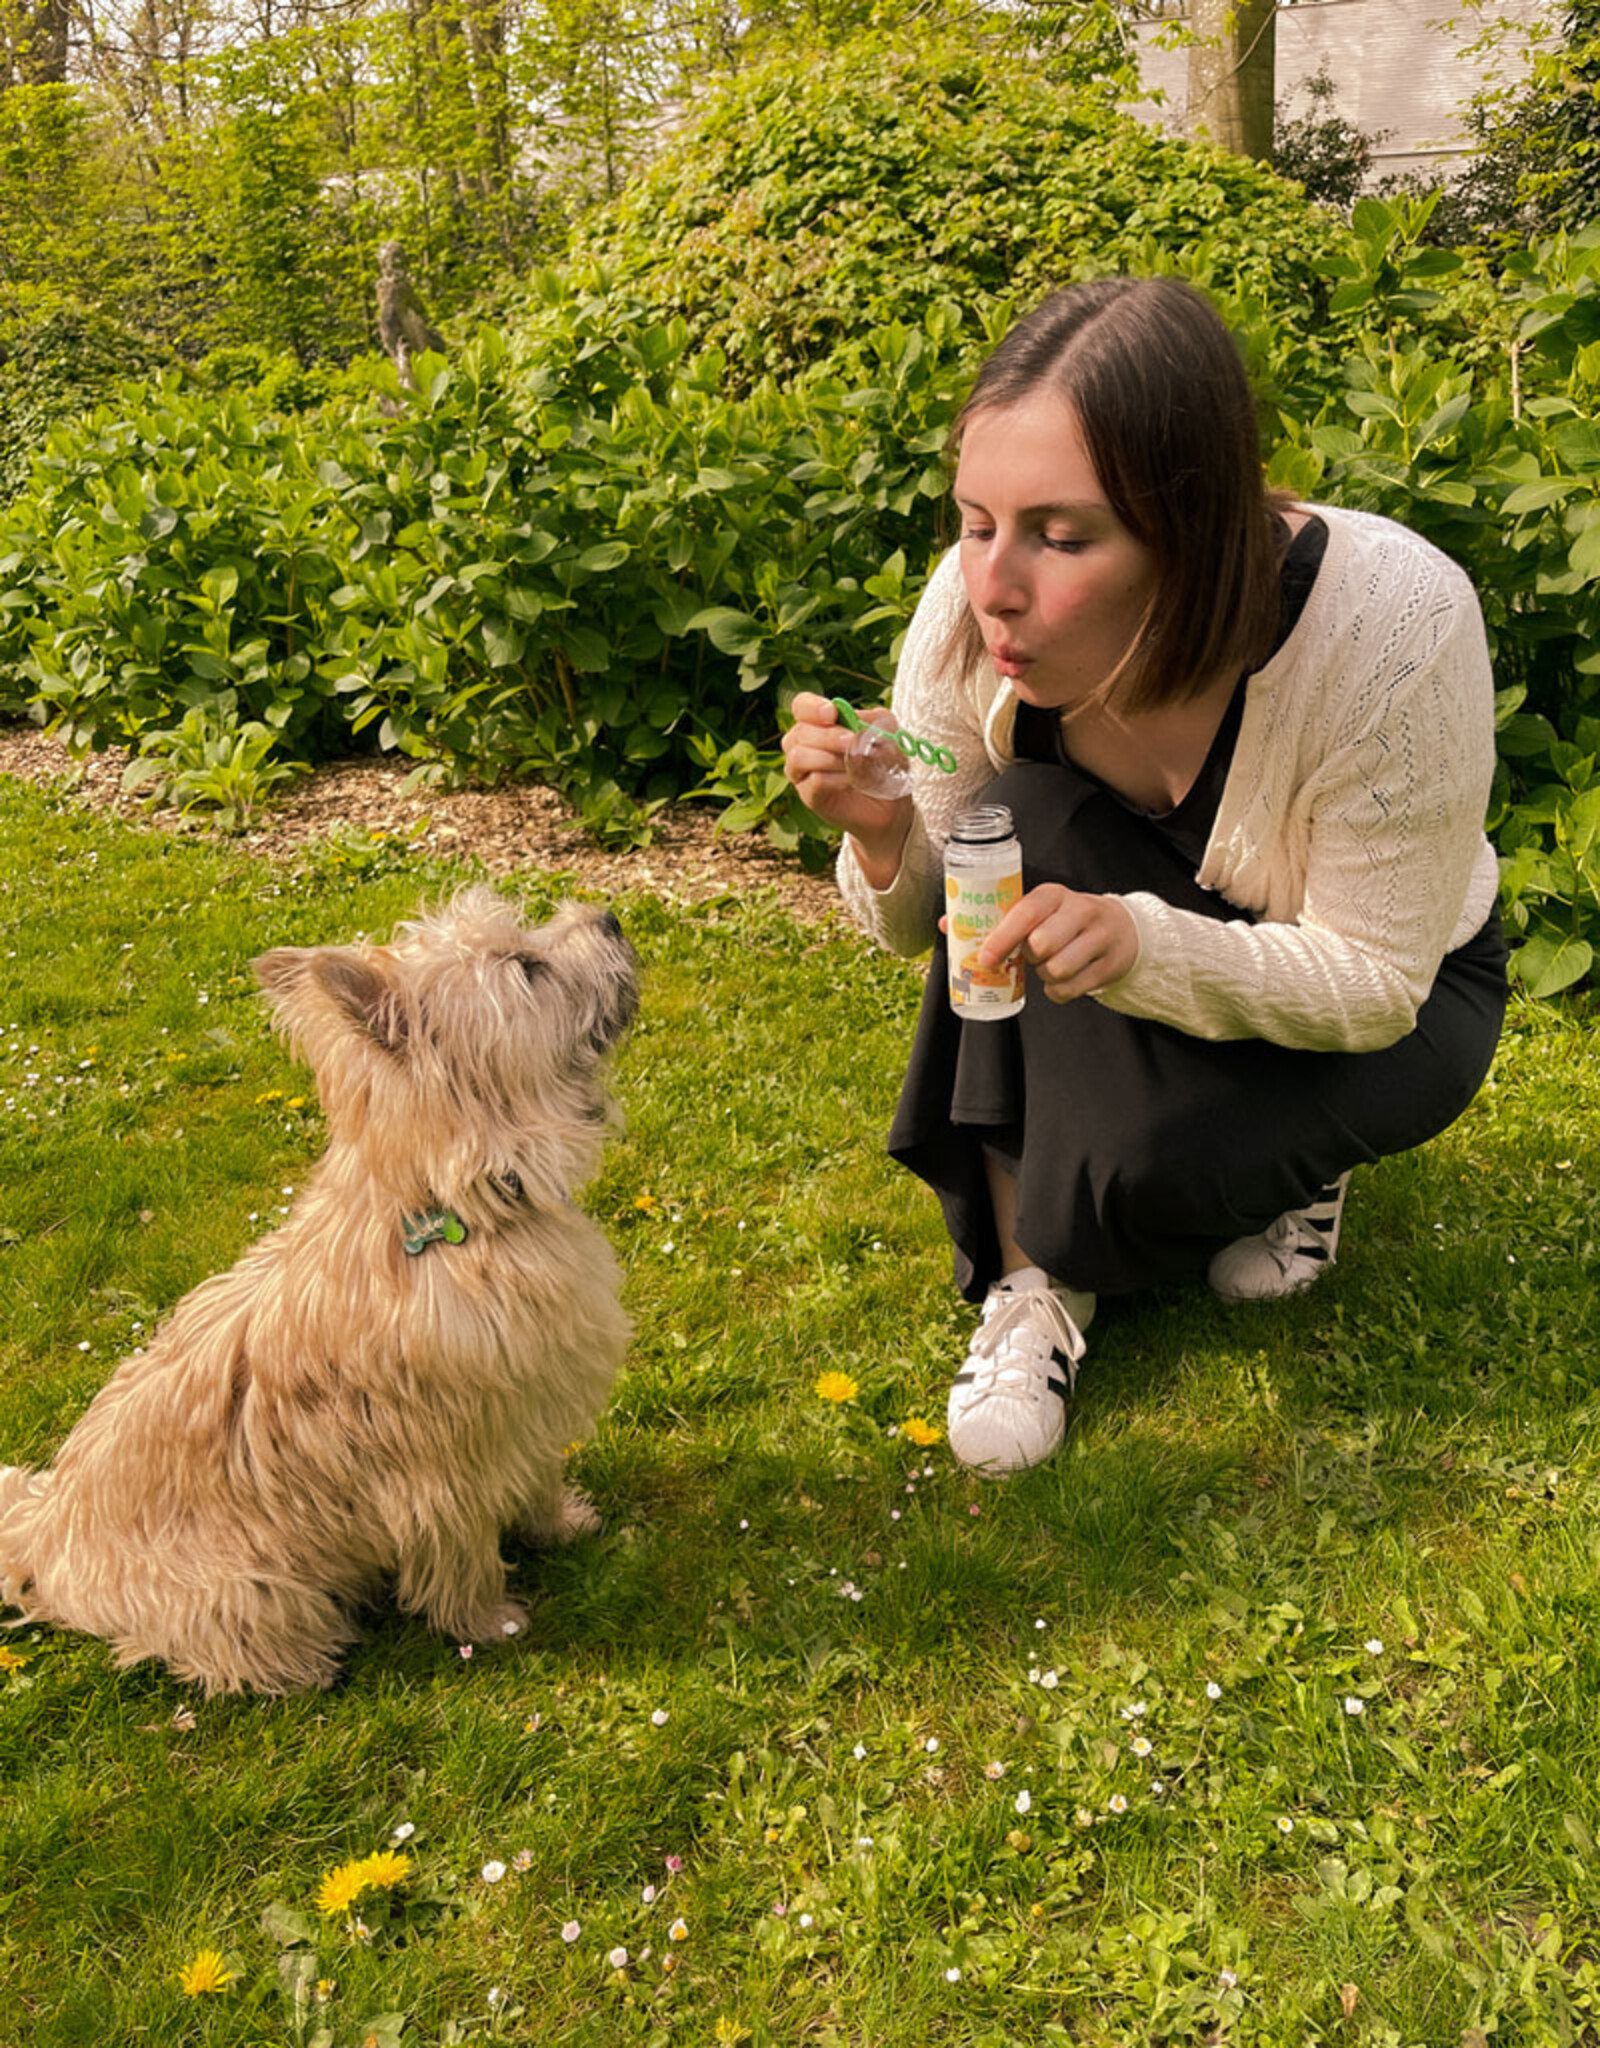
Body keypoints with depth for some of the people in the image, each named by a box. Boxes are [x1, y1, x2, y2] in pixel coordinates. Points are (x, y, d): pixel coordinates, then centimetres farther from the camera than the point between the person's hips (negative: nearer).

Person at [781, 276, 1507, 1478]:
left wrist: (1141, 945, -44)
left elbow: (1375, 983, -26)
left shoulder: (1395, 624, -34)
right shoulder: (973, 606, -23)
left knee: (1137, 1165, -32)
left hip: (1396, 1005, -3)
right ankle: (1032, 1282, -16)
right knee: (1019, 824, -28)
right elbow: (922, 926, -11)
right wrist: (881, 837, -35)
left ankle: (1298, 1162, 6)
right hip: (1128, 987, 4)